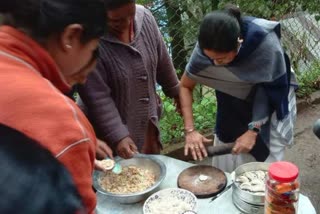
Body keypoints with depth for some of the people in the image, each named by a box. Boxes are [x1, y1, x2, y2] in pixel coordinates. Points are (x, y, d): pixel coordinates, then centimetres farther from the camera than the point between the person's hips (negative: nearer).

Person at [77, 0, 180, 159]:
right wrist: (118, 136, -27)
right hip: (109, 131, -5)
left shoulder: (145, 18, -10)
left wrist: (175, 91, 15)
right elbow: (97, 98, -25)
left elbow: (162, 62, 4)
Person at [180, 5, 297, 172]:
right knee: (226, 165, 8)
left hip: (271, 103, -2)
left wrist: (254, 130, -24)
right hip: (234, 105, 3)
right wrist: (190, 130, -19)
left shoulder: (266, 43, -34)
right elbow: (185, 86, -12)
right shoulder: (206, 48, -26)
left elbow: (271, 91, -19)